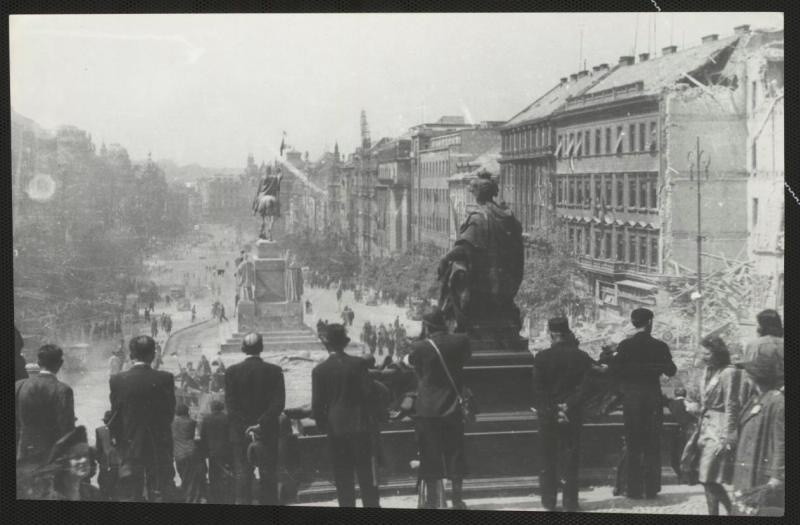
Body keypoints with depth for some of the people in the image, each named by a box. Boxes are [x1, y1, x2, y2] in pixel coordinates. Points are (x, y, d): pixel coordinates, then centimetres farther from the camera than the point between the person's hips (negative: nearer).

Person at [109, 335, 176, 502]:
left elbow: (114, 418, -2)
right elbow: (170, 413, -1)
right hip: (159, 449, 0)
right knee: (158, 495, 6)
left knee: (130, 495, 7)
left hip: (130, 447, 0)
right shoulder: (165, 379, -10)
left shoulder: (117, 380, -8)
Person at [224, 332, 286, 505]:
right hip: (268, 432, 0)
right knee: (268, 474, 6)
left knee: (242, 473, 3)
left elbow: (230, 404, -6)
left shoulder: (232, 371, -2)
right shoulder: (274, 371, -3)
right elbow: (278, 403, -9)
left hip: (240, 433, 0)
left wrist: (245, 428, -7)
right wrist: (261, 424, -12)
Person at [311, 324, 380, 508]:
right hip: (360, 425, 0)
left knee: (343, 477, 6)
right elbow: (368, 394, -5)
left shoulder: (319, 370, -4)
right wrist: (368, 419, 7)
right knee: (366, 474, 5)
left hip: (335, 429, 0)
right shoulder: (358, 364, -6)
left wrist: (324, 425, 10)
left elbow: (317, 405, -4)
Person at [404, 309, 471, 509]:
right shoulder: (460, 341, -5)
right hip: (452, 408, 2)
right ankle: (457, 499, 14)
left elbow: (409, 362, 7)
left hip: (427, 409, -2)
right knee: (455, 454, 11)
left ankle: (432, 500, 11)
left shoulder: (420, 347, -11)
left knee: (430, 456, 6)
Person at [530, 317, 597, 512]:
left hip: (548, 414, 0)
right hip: (573, 413, 0)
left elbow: (537, 387, -6)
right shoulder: (580, 356, -6)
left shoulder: (541, 357, -9)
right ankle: (570, 501, 6)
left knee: (548, 459, 11)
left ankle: (549, 500, 14)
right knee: (571, 459, 6)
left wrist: (540, 408, 3)